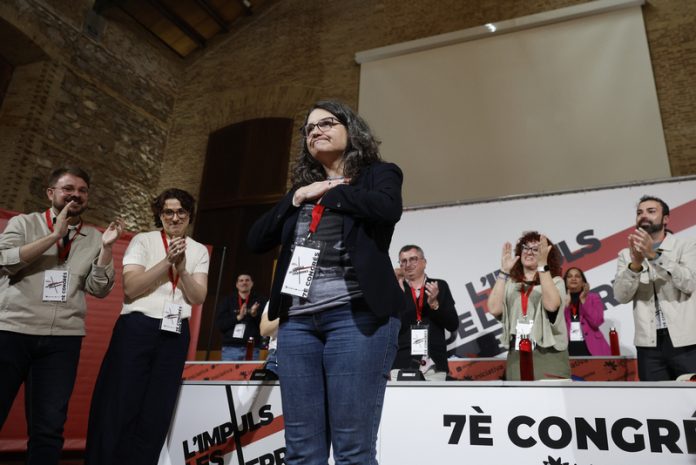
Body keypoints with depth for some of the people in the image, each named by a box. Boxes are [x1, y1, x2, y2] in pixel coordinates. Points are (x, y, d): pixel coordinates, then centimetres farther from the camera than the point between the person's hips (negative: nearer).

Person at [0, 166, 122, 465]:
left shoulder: (94, 239, 9)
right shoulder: (24, 223, 6)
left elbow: (99, 289, 2)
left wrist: (106, 248, -10)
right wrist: (54, 236, -13)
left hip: (63, 339, 2)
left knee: (49, 426, 5)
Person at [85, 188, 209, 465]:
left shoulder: (199, 251, 9)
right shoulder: (143, 241, 1)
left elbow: (198, 298, -1)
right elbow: (130, 288, -10)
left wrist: (182, 269, -15)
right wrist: (166, 262, -17)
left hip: (176, 334, 3)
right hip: (137, 330, -2)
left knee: (156, 413, 7)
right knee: (120, 406, 1)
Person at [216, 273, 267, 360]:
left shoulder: (259, 301, 9)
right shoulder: (227, 301, 11)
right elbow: (219, 324, 3)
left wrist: (254, 315, -17)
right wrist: (238, 317, -11)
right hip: (230, 348, 1)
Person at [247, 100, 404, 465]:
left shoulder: (378, 173, 9)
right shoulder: (301, 188, 23)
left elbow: (388, 207, -14)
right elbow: (256, 240, 17)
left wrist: (328, 191, 0)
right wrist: (298, 196, 7)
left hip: (356, 314, -5)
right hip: (298, 320, 5)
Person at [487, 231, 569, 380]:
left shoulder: (555, 281, 4)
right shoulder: (509, 283, 8)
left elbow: (551, 305, -17)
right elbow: (494, 309, -8)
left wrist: (542, 266, -20)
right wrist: (504, 271, -9)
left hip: (549, 357, -2)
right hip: (516, 358, 2)